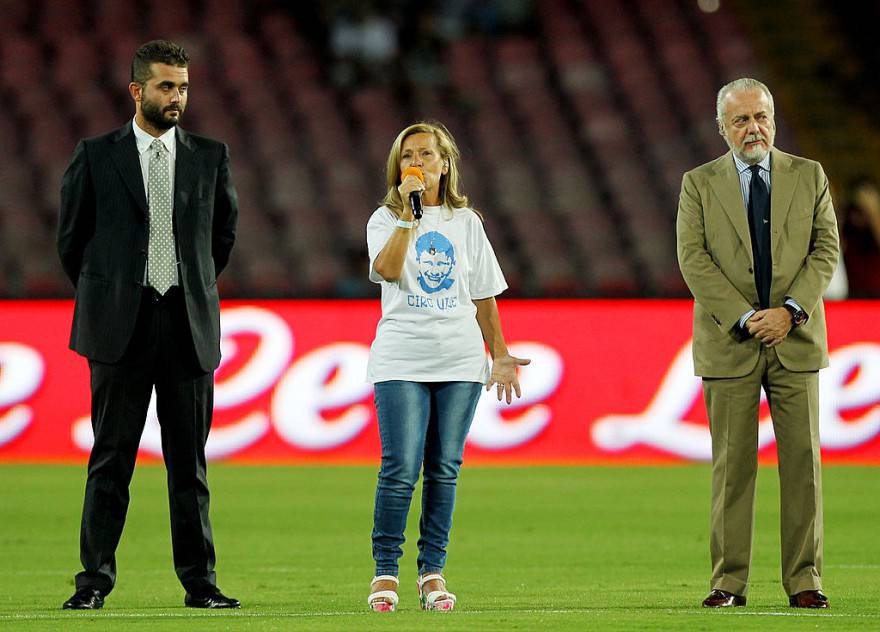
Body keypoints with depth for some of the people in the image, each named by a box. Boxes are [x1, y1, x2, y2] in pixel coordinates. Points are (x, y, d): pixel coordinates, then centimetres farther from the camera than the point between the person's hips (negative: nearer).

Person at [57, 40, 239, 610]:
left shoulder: (210, 157, 9)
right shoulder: (96, 156, 3)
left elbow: (223, 232, 20)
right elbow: (72, 236, 11)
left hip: (190, 327, 2)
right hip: (121, 327, -2)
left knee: (190, 460, 3)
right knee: (112, 458, 0)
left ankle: (200, 581, 7)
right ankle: (95, 579, 3)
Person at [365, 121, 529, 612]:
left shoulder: (466, 222, 13)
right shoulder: (386, 218, 5)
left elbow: (484, 295, 16)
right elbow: (387, 269, -16)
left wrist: (500, 354, 11)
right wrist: (409, 213, -18)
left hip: (460, 359, 3)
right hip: (401, 359, -3)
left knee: (445, 469, 2)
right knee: (401, 469, -10)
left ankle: (433, 571, 8)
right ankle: (386, 572, -2)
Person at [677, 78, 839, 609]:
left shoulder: (809, 176, 10)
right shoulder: (699, 184, 6)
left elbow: (826, 247, 3)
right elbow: (693, 259, -3)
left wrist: (791, 309, -11)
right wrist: (745, 318, -13)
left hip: (795, 338, 1)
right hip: (729, 344, -1)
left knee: (803, 460, 0)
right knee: (732, 465, -1)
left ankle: (805, 580, 4)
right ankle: (730, 581, 2)